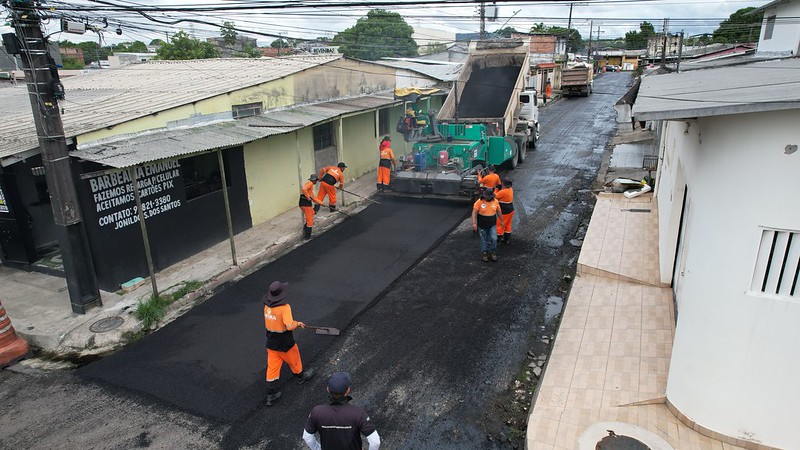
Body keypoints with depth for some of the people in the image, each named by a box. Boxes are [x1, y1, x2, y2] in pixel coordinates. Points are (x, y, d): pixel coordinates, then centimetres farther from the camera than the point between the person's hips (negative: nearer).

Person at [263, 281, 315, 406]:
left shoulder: (267, 306, -5)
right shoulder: (284, 307, -28)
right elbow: (289, 326, -32)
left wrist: (296, 323, 10)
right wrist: (297, 323, -10)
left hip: (271, 342, 5)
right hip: (284, 343, -5)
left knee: (272, 367, 12)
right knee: (294, 360, 23)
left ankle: (271, 395, 19)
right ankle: (300, 376, 49)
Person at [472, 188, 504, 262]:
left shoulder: (495, 201, -5)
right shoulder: (479, 201, -15)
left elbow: (498, 211, 9)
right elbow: (474, 212, -16)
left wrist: (501, 221, 17)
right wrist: (474, 223, -25)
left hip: (492, 225, 2)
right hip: (482, 226, -2)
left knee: (493, 239, -9)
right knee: (484, 241, 9)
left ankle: (493, 253, 11)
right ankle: (484, 254, 26)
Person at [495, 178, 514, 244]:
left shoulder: (503, 192, -26)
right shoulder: (510, 189, 0)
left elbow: (495, 196, -12)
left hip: (505, 212, -9)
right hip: (510, 210, 9)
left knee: (500, 225, 5)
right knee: (507, 225, 20)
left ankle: (498, 239, 15)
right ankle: (507, 239, 30)